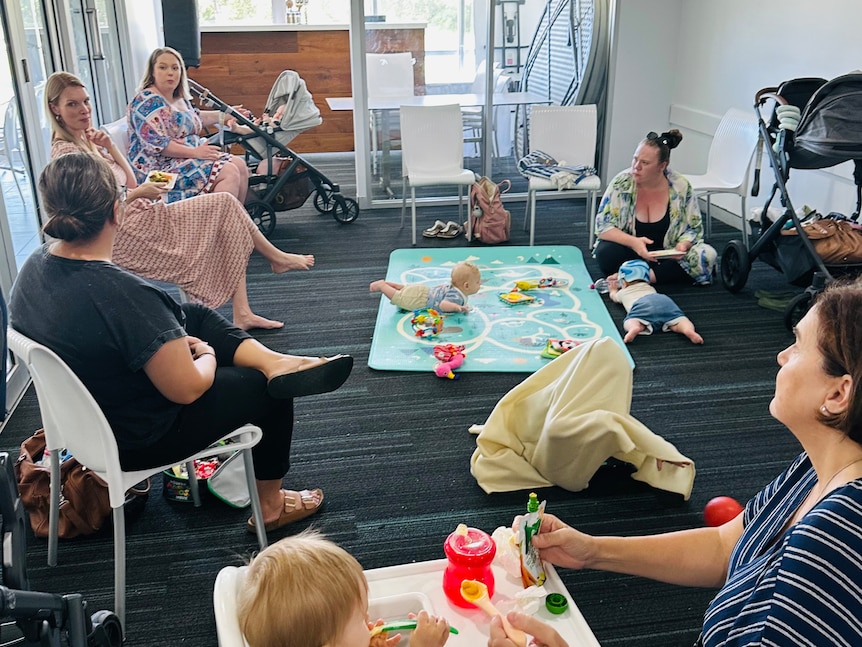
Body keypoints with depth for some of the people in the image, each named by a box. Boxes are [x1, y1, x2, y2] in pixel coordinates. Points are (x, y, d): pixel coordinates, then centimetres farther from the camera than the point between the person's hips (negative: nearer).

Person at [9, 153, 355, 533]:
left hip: (80, 414, 9)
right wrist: (207, 355, -5)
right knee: (269, 389, 11)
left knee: (197, 315, 16)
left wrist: (174, 343, 7)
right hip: (138, 440, -8)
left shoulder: (34, 266, -8)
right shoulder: (123, 295, -35)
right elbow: (186, 389, -27)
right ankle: (269, 506, 26)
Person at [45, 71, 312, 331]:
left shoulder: (84, 142, 14)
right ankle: (275, 256, 15)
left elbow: (129, 183, 12)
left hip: (139, 217, 10)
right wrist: (138, 194, -16)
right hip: (125, 236, -10)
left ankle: (242, 314, -2)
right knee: (225, 204, -8)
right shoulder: (66, 152, -14)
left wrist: (110, 147, 0)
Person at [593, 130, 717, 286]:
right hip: (629, 251, -1)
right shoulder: (621, 183, -11)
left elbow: (694, 228, 1)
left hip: (666, 255, 1)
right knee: (606, 254, -34)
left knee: (707, 255, -25)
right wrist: (633, 242, -29)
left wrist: (683, 244, -23)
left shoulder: (681, 187, -8)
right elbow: (602, 225, -12)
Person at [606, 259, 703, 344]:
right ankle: (689, 330, -45)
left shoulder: (623, 292, 39)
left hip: (642, 304, -3)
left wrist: (613, 290, 85)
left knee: (630, 322, -19)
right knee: (676, 323, -11)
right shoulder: (650, 288, 49)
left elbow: (614, 296, 62)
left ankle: (635, 328, -55)